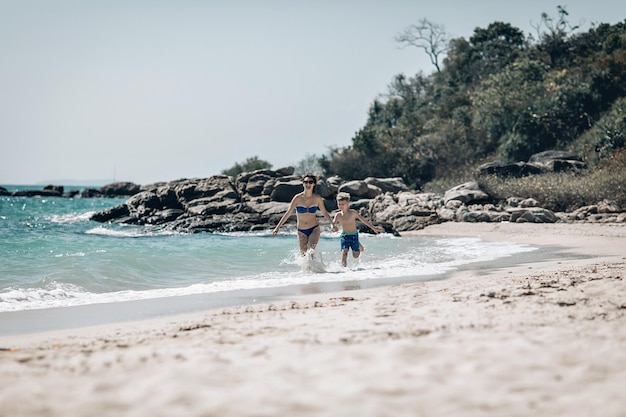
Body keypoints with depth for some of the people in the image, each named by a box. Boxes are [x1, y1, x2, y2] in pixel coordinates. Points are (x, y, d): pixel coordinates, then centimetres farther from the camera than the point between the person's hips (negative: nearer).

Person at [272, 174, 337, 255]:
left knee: (310, 252, -22)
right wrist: (277, 227, -11)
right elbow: (288, 213, -7)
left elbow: (324, 212, 8)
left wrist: (332, 224, -4)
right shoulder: (298, 198, -8)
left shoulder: (317, 198, -5)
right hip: (301, 231, 1)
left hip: (314, 230, -1)